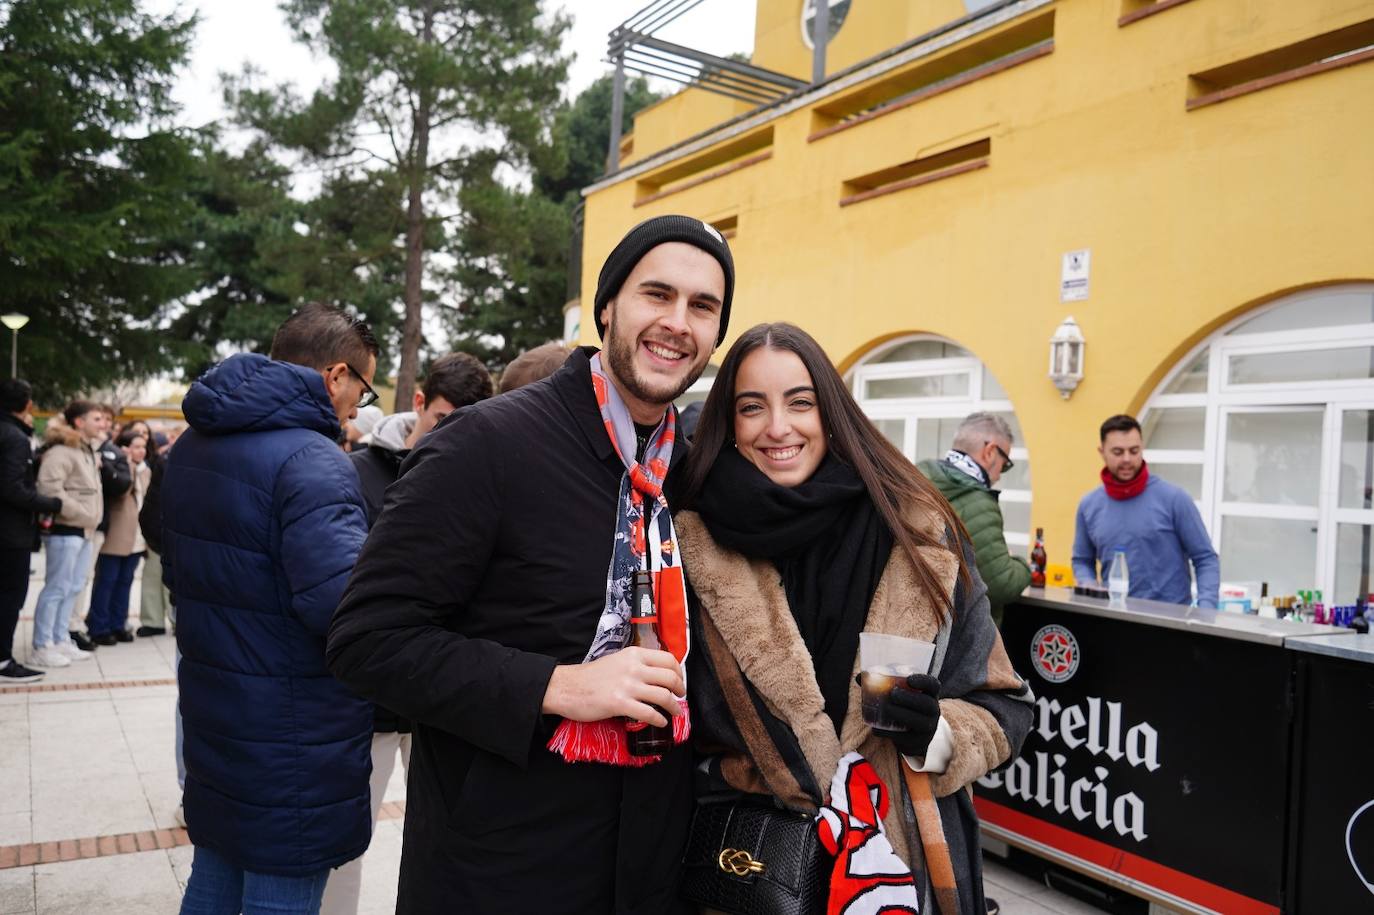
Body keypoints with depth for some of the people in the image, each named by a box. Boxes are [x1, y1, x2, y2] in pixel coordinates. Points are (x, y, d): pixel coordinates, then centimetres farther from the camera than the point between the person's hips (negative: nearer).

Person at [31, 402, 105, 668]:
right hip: (66, 529, -9)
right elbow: (50, 489, -23)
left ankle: (61, 640, 20)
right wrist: (84, 514, -18)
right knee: (57, 588, -4)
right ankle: (43, 647, 3)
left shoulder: (88, 449, 16)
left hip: (84, 530, 9)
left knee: (74, 587, 12)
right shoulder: (61, 451, -13)